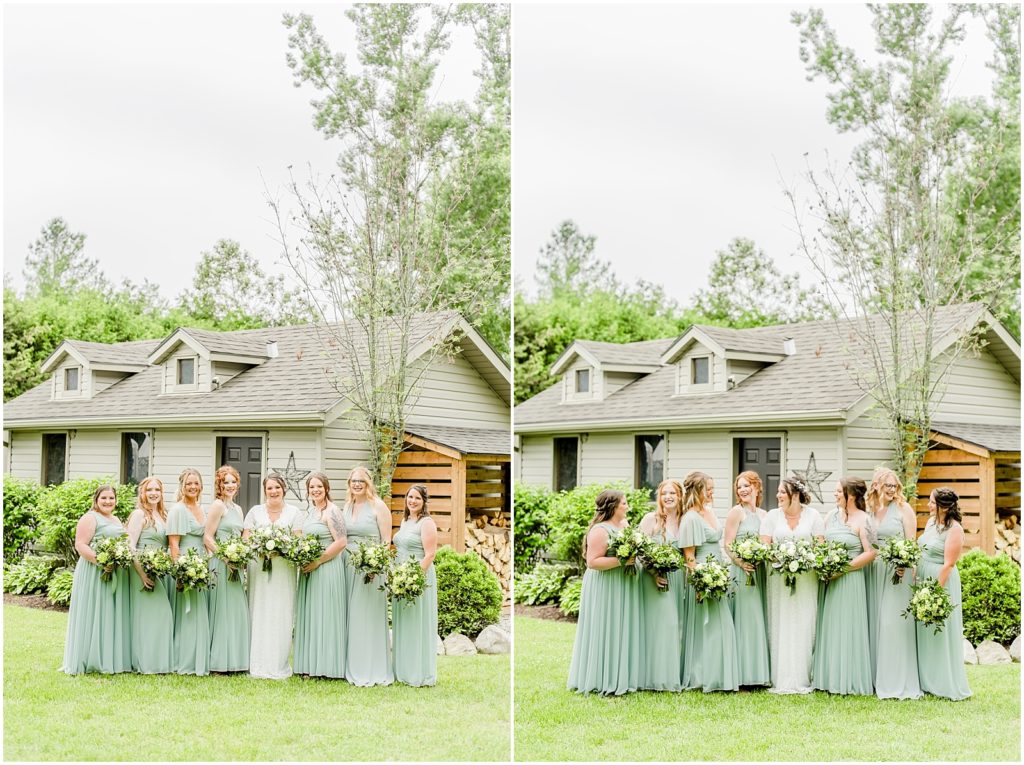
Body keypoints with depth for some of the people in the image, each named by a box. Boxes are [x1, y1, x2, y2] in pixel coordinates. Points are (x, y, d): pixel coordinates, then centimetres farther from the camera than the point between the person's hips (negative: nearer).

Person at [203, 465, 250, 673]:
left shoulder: (237, 509, 17)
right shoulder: (218, 505, -7)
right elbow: (208, 538, -12)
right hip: (221, 565, -8)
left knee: (237, 611, 8)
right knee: (223, 610, -5)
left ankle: (235, 660, 13)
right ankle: (219, 662, -1)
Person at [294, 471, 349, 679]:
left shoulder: (331, 511, -12)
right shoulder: (310, 511, 14)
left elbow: (341, 542, -19)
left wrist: (317, 561, -18)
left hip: (327, 568, -9)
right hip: (309, 569, 9)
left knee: (324, 615, -4)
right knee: (309, 615, 10)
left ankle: (325, 666, 2)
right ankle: (311, 665, 15)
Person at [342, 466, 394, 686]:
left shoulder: (378, 506, -4)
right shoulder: (347, 506, 14)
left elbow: (387, 540, -7)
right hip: (348, 565, 6)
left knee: (368, 616, -4)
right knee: (350, 616, 6)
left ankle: (372, 670, 1)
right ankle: (352, 667, 12)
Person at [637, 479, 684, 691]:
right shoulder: (651, 519, -2)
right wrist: (653, 572, -16)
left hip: (678, 579, 4)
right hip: (656, 579, -4)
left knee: (676, 624, 5)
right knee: (659, 623, -8)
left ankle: (675, 676, 12)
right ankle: (658, 677, -4)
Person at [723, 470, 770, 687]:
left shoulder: (763, 514, 15)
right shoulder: (737, 511, -3)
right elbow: (727, 544, -9)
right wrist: (741, 563, -23)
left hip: (761, 572, 6)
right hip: (743, 572, -6)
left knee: (761, 619, 8)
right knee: (745, 619, -7)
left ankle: (760, 672, 14)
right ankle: (743, 675, -4)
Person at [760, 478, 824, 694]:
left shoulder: (813, 515, 7)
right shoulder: (771, 516, 10)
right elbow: (764, 546, 3)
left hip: (806, 578, -1)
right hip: (778, 577, 1)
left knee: (803, 627, -2)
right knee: (780, 627, -2)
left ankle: (802, 679, 2)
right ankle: (780, 681, -1)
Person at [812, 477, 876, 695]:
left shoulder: (862, 520, -9)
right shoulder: (833, 515, 11)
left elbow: (870, 553, -14)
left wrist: (843, 568, -15)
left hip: (849, 580, -7)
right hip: (829, 579, 7)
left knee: (847, 627, -3)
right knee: (828, 627, 8)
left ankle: (849, 680, 5)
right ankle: (828, 678, 15)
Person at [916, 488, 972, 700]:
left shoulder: (954, 529, -15)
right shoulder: (931, 522, 10)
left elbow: (948, 564, -18)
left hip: (942, 581, -8)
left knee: (940, 633, -2)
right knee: (924, 632, 11)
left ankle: (946, 684, 8)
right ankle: (926, 681, 19)